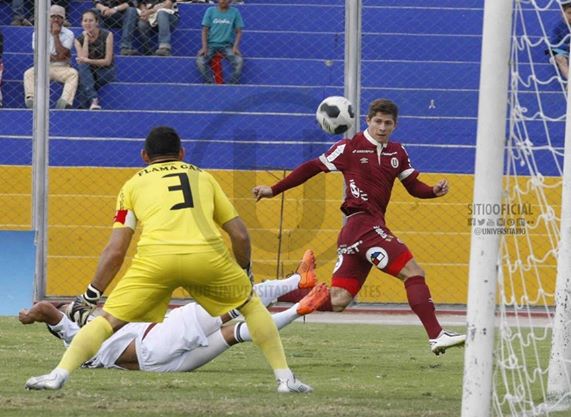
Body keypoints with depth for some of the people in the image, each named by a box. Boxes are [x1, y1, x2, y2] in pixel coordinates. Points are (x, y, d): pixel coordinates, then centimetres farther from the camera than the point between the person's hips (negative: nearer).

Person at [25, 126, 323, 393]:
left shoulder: (133, 185, 25)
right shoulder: (202, 177, 30)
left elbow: (115, 251, 16)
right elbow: (240, 235, 26)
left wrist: (91, 296, 23)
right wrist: (243, 272, 43)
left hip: (154, 258, -1)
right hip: (208, 254, 1)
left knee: (108, 321, 9)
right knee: (251, 305, 26)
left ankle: (59, 374, -10)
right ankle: (285, 377, 19)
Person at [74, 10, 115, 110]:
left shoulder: (107, 35, -7)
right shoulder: (79, 40, 2)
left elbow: (107, 61, -12)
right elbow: (82, 59, -15)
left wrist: (88, 61, -24)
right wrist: (86, 39, -14)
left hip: (105, 72, -3)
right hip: (88, 72, 3)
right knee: (82, 66, -31)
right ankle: (94, 100, -44)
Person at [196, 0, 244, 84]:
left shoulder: (235, 12, 3)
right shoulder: (210, 11, 3)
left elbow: (238, 32, 5)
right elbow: (205, 30, 2)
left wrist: (235, 47, -10)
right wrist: (204, 47, -11)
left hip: (227, 45, 0)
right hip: (211, 44, 0)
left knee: (239, 61, -27)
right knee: (200, 61, -28)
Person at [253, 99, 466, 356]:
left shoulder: (397, 153, 18)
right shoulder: (349, 148, 0)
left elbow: (414, 187, 21)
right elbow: (312, 168, 5)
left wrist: (435, 191, -1)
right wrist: (274, 190, 7)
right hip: (363, 222, -8)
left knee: (336, 301, 2)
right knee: (413, 272, -16)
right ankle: (436, 336, -20)